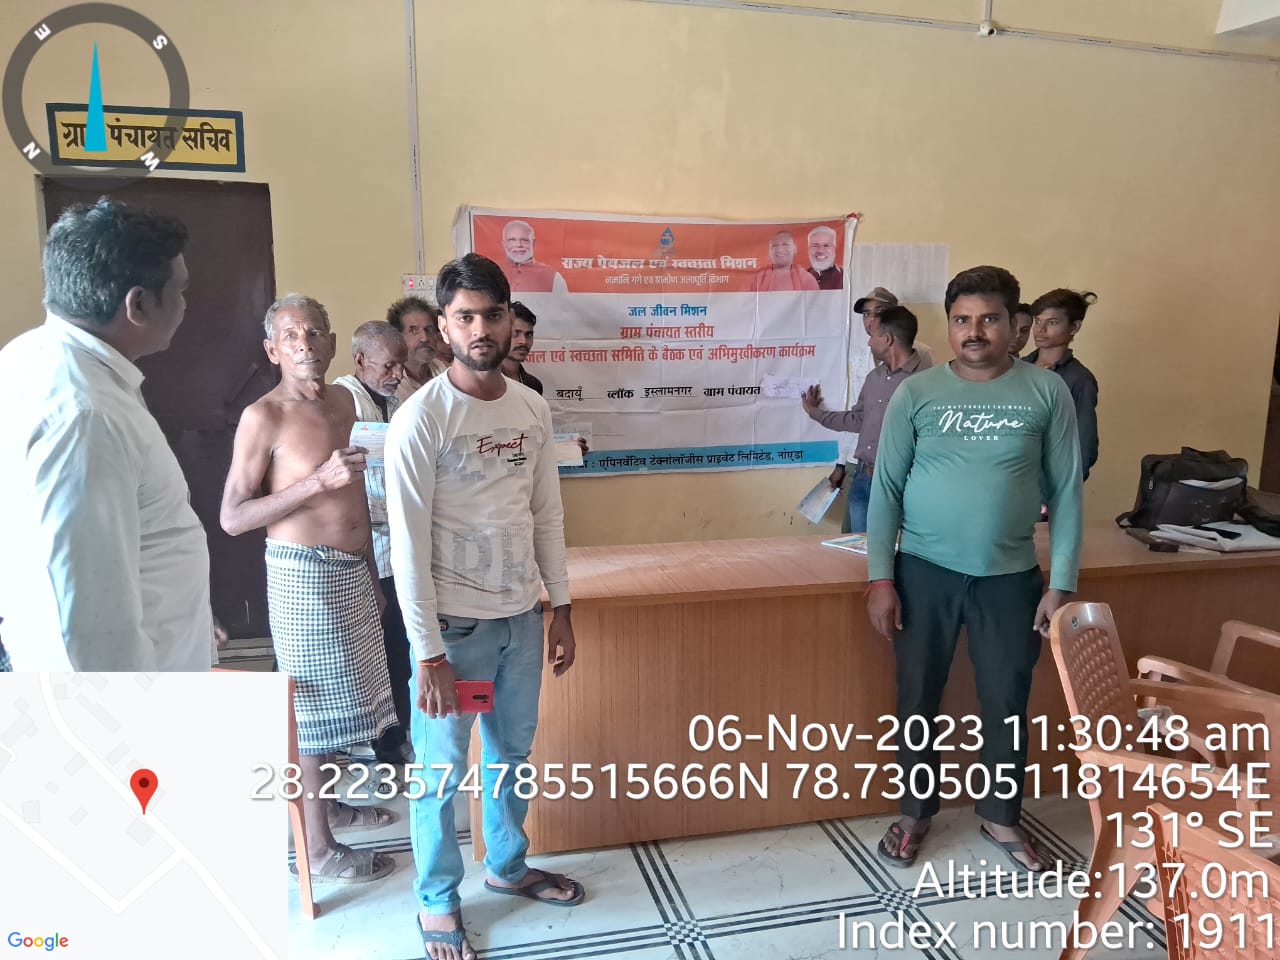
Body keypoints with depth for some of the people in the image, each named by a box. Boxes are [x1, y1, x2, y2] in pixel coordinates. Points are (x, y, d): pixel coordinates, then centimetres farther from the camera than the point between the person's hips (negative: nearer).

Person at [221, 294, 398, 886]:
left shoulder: (344, 402, 8)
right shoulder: (263, 418, -14)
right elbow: (232, 518, -17)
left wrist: (371, 570, 18)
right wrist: (317, 480, -25)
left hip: (352, 569, 7)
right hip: (303, 573, -7)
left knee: (337, 698, 18)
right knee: (314, 704, 1)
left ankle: (327, 802, 37)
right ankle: (318, 847, 14)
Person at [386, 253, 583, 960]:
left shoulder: (533, 410, 3)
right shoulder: (420, 419, -15)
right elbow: (408, 544, -15)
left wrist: (561, 608, 9)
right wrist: (429, 653, -16)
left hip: (522, 617, 5)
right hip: (454, 624, -5)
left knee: (513, 751, 21)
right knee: (441, 770, 11)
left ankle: (508, 866, 43)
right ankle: (438, 900, 32)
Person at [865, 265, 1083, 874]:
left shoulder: (1047, 392, -2)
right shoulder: (915, 393, -3)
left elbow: (1066, 492, 0)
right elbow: (886, 488, -2)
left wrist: (1062, 584, -4)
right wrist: (880, 577, -7)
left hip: (1010, 579, 1)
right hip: (924, 573, 0)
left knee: (1007, 705, 14)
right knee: (917, 702, 11)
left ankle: (1000, 818, 37)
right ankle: (916, 812, 33)